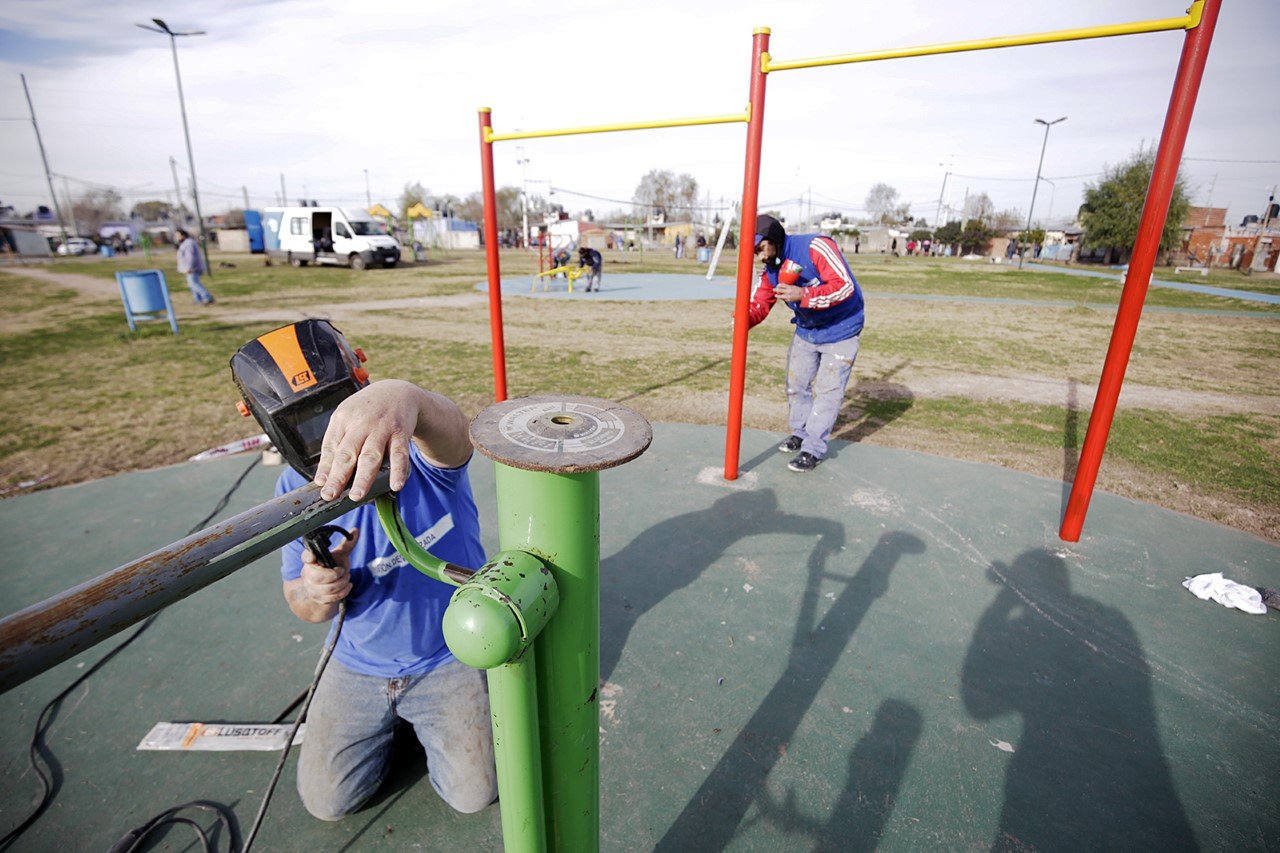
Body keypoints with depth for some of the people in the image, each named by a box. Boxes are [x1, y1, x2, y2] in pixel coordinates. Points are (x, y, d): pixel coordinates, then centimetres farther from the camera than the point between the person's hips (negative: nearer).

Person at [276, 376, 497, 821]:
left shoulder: (415, 446, -24)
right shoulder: (296, 489, -11)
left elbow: (448, 428, -52)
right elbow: (300, 602, -3)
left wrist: (405, 397, -76)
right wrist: (318, 595, -29)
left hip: (450, 655, -3)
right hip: (358, 664, 4)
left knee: (473, 795, -2)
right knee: (326, 800, 9)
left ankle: (424, 720, 26)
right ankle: (392, 718, 35)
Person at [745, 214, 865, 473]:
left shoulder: (815, 246, -27)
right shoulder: (771, 270, -4)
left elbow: (845, 286, -33)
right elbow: (759, 305, -8)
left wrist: (803, 294, -41)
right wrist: (743, 319, -30)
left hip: (840, 331, -7)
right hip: (806, 330, 7)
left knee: (826, 390, -4)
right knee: (796, 384, 15)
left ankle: (814, 449, 7)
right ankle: (801, 434, 35)